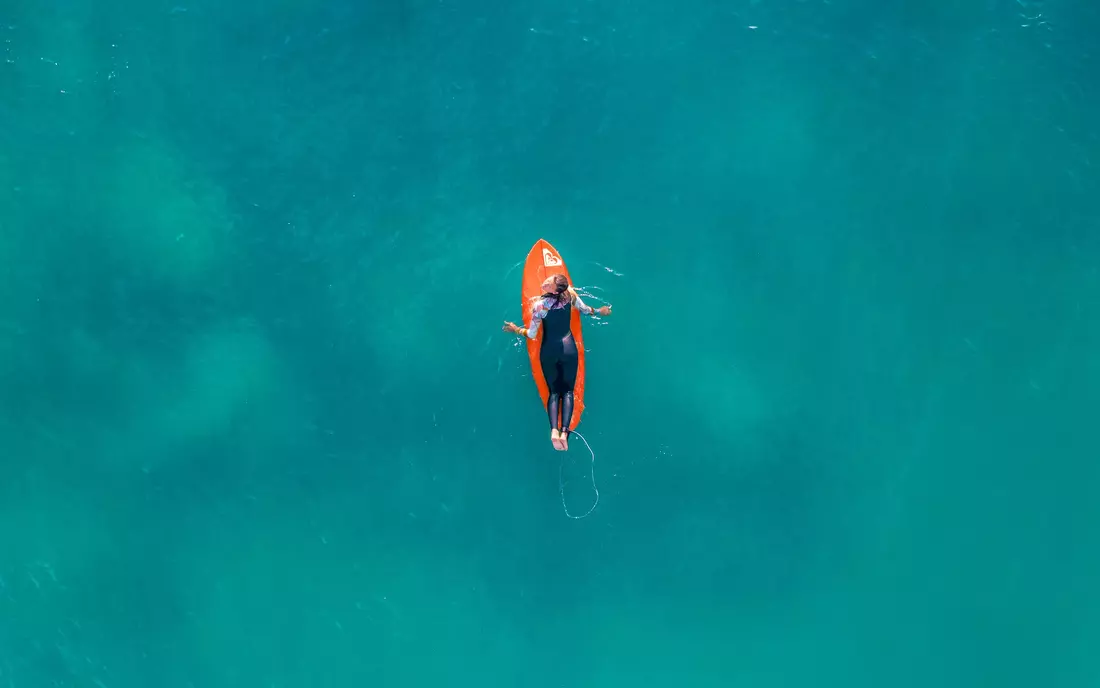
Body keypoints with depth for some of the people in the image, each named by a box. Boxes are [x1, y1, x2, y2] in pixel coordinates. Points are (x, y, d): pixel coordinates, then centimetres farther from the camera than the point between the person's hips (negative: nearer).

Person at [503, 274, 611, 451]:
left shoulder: (538, 306, -20)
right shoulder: (570, 293, -13)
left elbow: (532, 334, -9)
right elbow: (584, 309, 7)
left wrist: (516, 329, 10)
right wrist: (599, 311, 28)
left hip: (549, 351, -1)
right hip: (568, 348, 2)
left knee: (554, 392, 9)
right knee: (567, 391, 5)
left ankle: (554, 430, -15)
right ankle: (564, 431, -15)